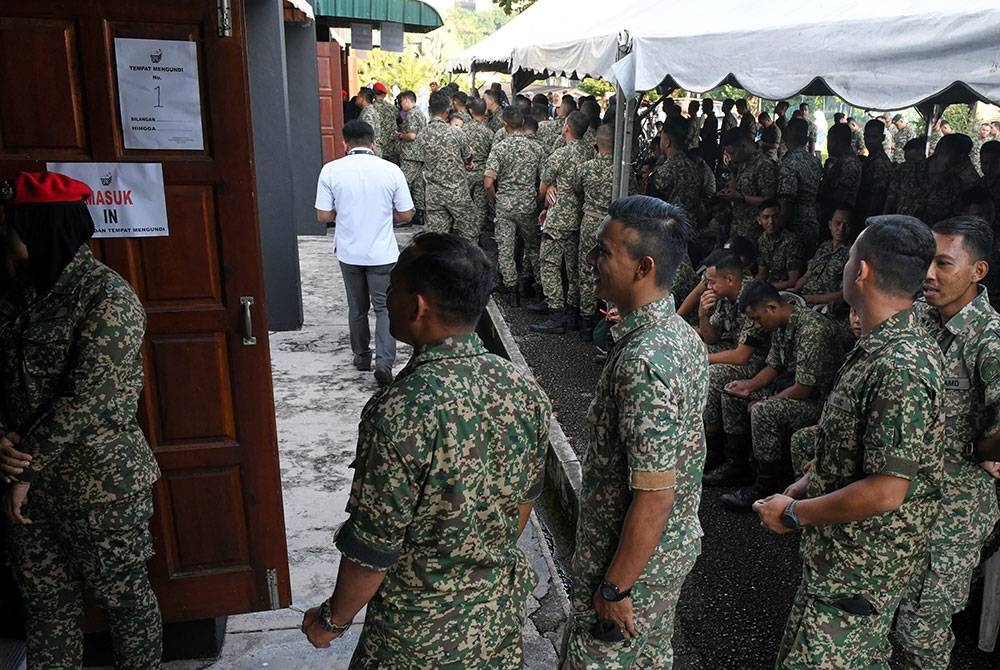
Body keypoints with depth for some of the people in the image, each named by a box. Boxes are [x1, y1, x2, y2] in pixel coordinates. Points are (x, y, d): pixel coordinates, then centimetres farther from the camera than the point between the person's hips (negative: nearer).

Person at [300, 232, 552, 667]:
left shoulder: (399, 414, -31)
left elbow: (372, 548, -22)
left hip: (421, 632, -5)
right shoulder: (524, 389, -11)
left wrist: (332, 620, -4)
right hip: (501, 611, 5)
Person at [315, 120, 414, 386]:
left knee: (357, 307, 18)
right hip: (382, 253, -1)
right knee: (384, 307, 7)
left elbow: (324, 215, -6)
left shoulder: (331, 170, -8)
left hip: (349, 252, 2)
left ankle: (362, 356, 31)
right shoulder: (391, 170, -9)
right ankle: (384, 361, -7)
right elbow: (406, 214, -3)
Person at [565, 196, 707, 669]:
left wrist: (615, 587, -19)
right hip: (677, 544, 9)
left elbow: (654, 494, -28)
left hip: (635, 559, -9)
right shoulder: (682, 334, -1)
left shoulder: (643, 362, -31)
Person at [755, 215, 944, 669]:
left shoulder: (900, 369, -29)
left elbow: (884, 492, -29)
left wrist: (794, 513, -17)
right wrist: (804, 486, 5)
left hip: (860, 569, -10)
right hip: (842, 553, 10)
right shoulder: (880, 346, 5)